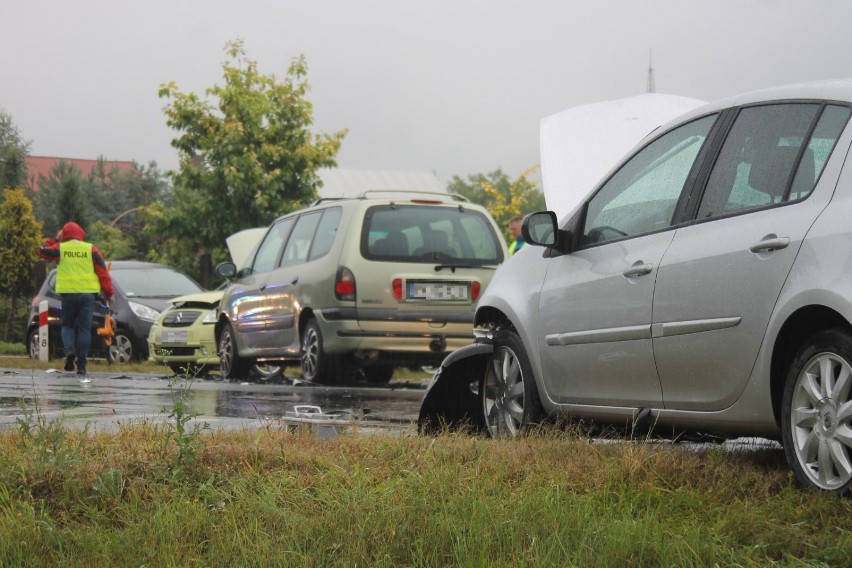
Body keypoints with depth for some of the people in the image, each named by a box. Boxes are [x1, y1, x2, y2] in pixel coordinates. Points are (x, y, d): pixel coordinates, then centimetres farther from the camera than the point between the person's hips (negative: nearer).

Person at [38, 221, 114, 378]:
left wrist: (56, 239, 25)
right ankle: (82, 364, -1)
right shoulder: (91, 249, 4)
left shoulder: (60, 248, 3)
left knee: (67, 325, 15)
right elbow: (103, 272, 2)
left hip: (68, 293, 0)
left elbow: (43, 252, 21)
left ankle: (69, 350, -12)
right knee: (84, 329, 3)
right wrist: (109, 293, 6)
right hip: (87, 294, 0)